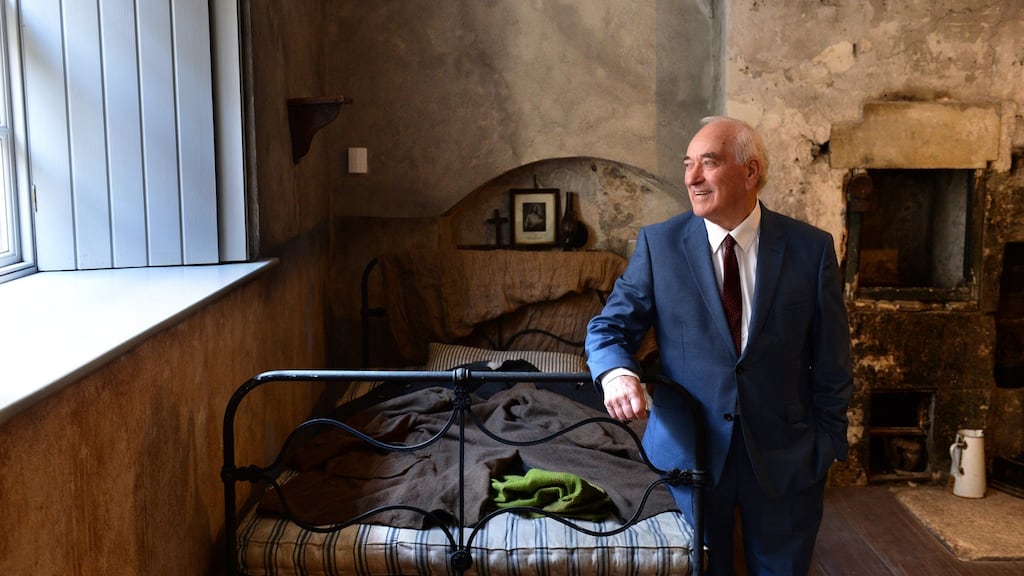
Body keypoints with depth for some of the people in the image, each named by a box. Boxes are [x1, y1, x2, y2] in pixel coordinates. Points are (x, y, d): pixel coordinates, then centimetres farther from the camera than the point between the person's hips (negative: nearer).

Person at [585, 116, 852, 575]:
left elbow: (830, 361, 1)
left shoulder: (811, 248, -3)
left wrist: (828, 444, 2)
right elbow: (610, 327, -3)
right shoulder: (659, 243, -3)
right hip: (688, 450, 0)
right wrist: (617, 374, -24)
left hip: (784, 456, 1)